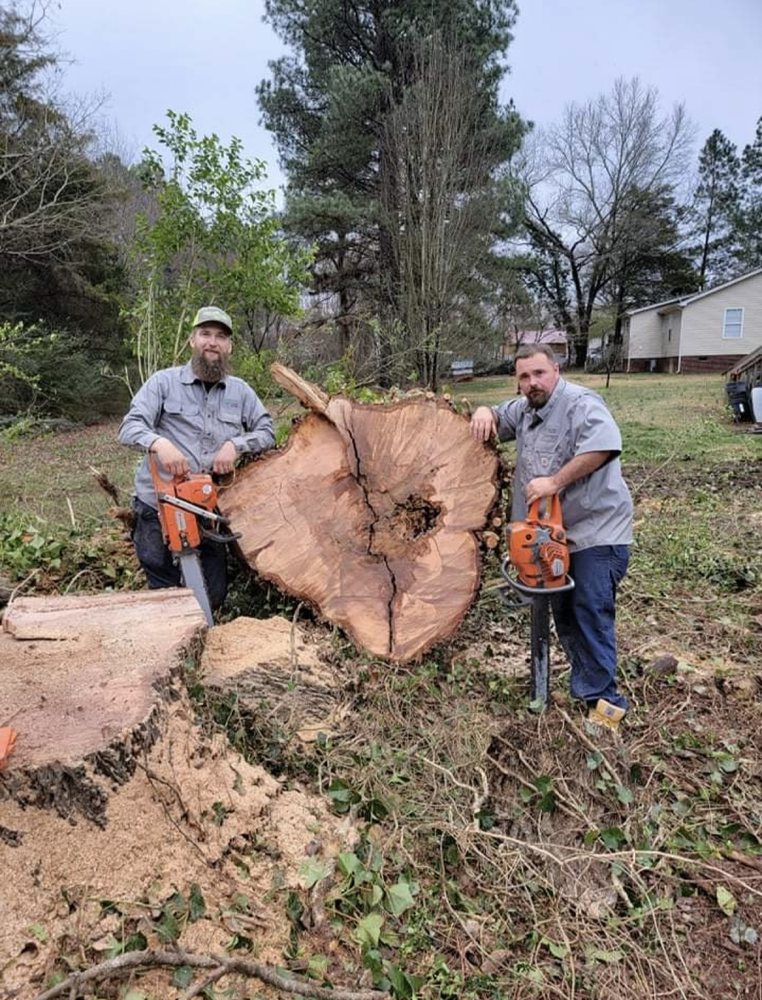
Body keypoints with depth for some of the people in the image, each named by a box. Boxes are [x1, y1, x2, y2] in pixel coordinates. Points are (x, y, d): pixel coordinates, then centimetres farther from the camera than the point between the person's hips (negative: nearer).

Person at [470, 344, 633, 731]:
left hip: (597, 532, -9)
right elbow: (500, 420, 26)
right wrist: (485, 412, 0)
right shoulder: (525, 409, 11)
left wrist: (555, 482, -29)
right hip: (557, 533, 9)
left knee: (591, 613, -8)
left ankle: (603, 699, 2)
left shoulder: (581, 404, -15)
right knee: (563, 611, 14)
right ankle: (586, 682, 28)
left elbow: (603, 446, -31)